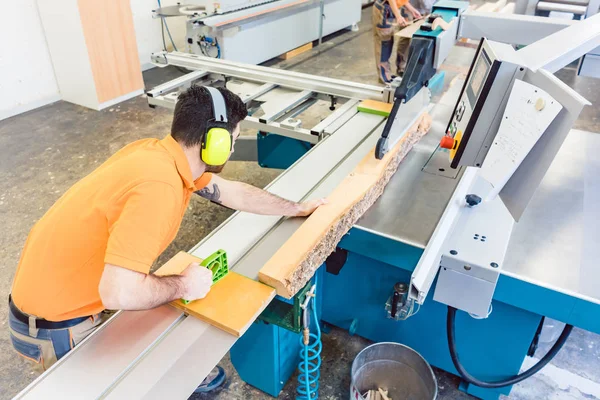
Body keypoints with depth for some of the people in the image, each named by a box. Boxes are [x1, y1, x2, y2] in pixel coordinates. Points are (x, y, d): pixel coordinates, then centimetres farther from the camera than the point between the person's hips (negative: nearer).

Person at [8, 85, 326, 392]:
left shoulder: (162, 153, -4)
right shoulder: (160, 184, -32)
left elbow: (234, 193, 8)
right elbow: (120, 292, -36)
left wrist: (298, 209, 16)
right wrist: (184, 285, -18)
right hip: (57, 325, -8)